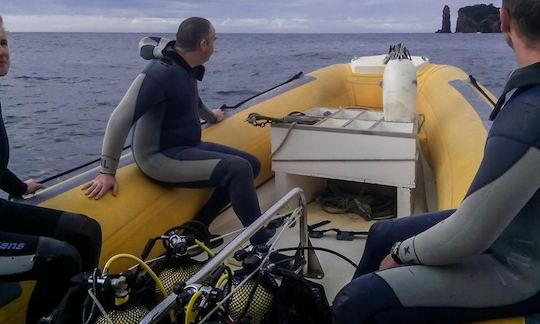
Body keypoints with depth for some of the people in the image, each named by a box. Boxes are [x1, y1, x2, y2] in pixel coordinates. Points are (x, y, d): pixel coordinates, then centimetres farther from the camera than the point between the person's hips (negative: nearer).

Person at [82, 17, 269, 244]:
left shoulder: (185, 67, 8)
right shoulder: (161, 72, -21)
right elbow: (121, 118, -25)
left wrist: (210, 116, 49)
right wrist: (107, 172, -25)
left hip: (187, 146, 10)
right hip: (161, 156, -10)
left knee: (251, 164, 5)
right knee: (238, 169, -25)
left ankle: (199, 226, 5)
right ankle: (261, 246, -12)